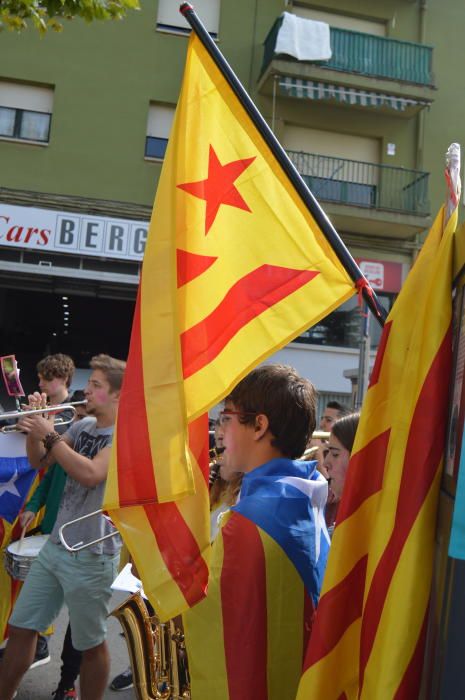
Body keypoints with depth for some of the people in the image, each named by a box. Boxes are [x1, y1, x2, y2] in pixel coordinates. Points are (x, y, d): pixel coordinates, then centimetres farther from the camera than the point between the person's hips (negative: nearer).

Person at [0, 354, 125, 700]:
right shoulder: (83, 426, 9)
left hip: (91, 556, -7)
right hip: (55, 546, 7)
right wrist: (34, 426, -3)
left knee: (91, 644, 8)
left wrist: (50, 435, -20)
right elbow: (40, 461, 13)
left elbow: (91, 474, -28)